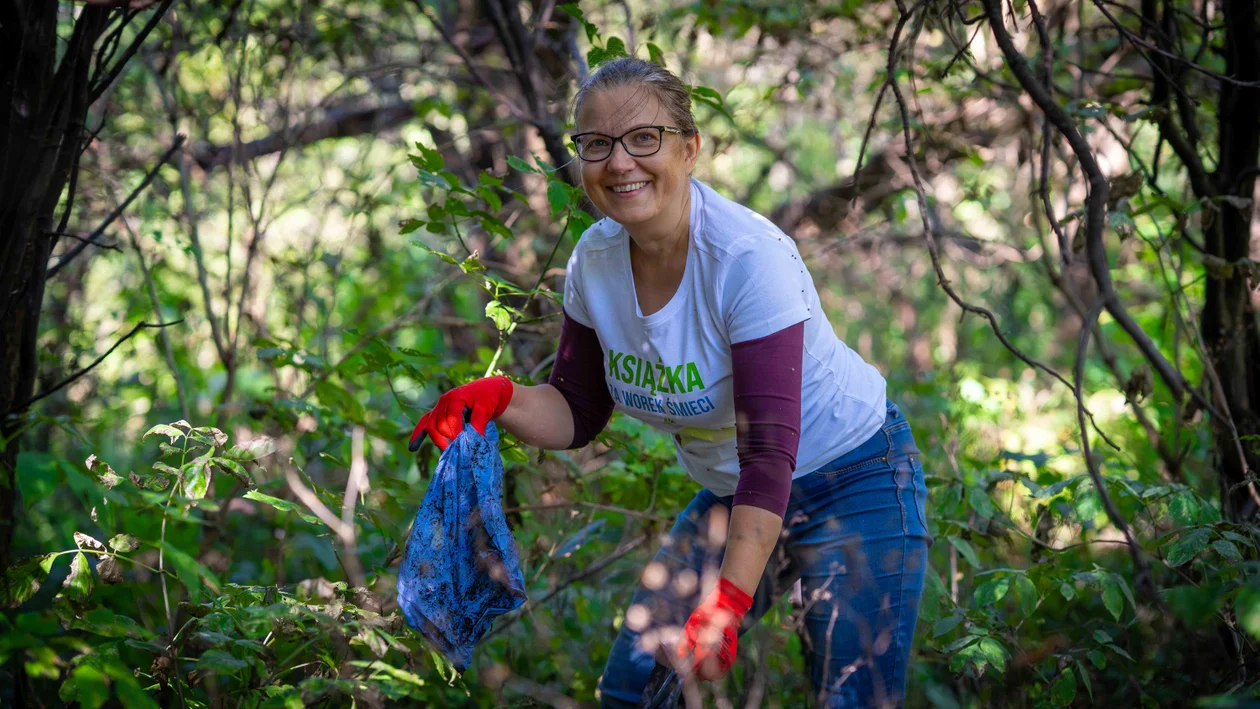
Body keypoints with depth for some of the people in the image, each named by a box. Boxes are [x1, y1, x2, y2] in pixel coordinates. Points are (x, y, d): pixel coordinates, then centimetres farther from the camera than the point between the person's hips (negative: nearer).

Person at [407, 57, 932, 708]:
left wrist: (724, 606, -37)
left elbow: (769, 453, -32)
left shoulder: (750, 257, -29)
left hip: (854, 483, -6)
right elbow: (578, 413, 2)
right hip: (730, 495, 6)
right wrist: (500, 400, -20)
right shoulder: (594, 262, -9)